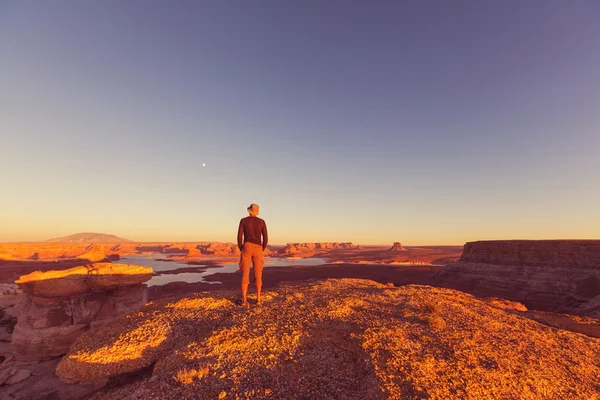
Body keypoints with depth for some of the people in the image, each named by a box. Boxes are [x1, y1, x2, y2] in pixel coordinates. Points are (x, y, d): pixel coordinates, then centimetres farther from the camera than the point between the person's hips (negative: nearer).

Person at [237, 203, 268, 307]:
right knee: (258, 275, 8)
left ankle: (244, 300, -5)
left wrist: (241, 250, 8)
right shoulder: (262, 221, 6)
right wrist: (262, 250, 13)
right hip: (257, 249, 1)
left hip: (247, 248, 0)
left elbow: (239, 236, -3)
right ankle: (258, 299, 7)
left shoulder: (243, 220, 4)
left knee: (245, 274, 0)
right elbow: (265, 238, 0)